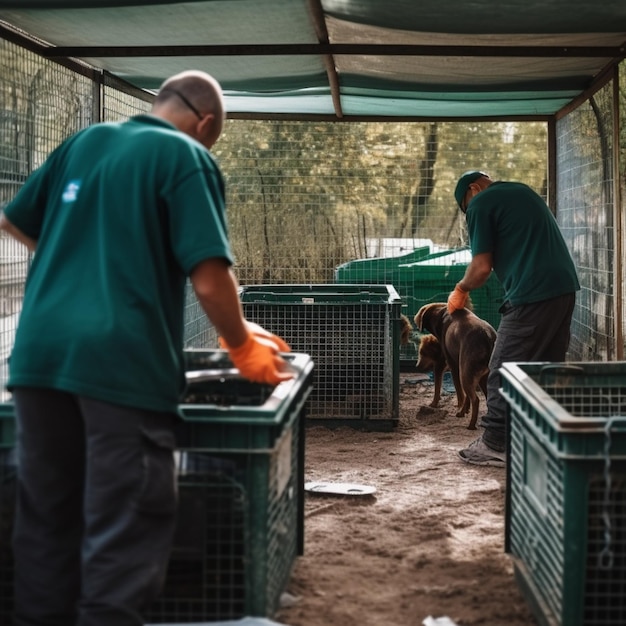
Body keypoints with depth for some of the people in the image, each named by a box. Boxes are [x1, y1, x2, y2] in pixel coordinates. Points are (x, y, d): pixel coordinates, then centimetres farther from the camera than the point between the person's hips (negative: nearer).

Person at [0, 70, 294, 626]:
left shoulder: (83, 141, 18)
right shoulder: (187, 157, 0)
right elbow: (210, 279, -10)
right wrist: (241, 345, 7)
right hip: (123, 358, -6)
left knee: (45, 517, 15)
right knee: (123, 528, 1)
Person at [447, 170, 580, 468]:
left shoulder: (481, 203, -1)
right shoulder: (524, 191, 23)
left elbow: (482, 267, -6)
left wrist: (461, 289, 12)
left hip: (531, 295, -8)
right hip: (565, 287, 8)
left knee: (503, 371, 1)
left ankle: (495, 445, 5)